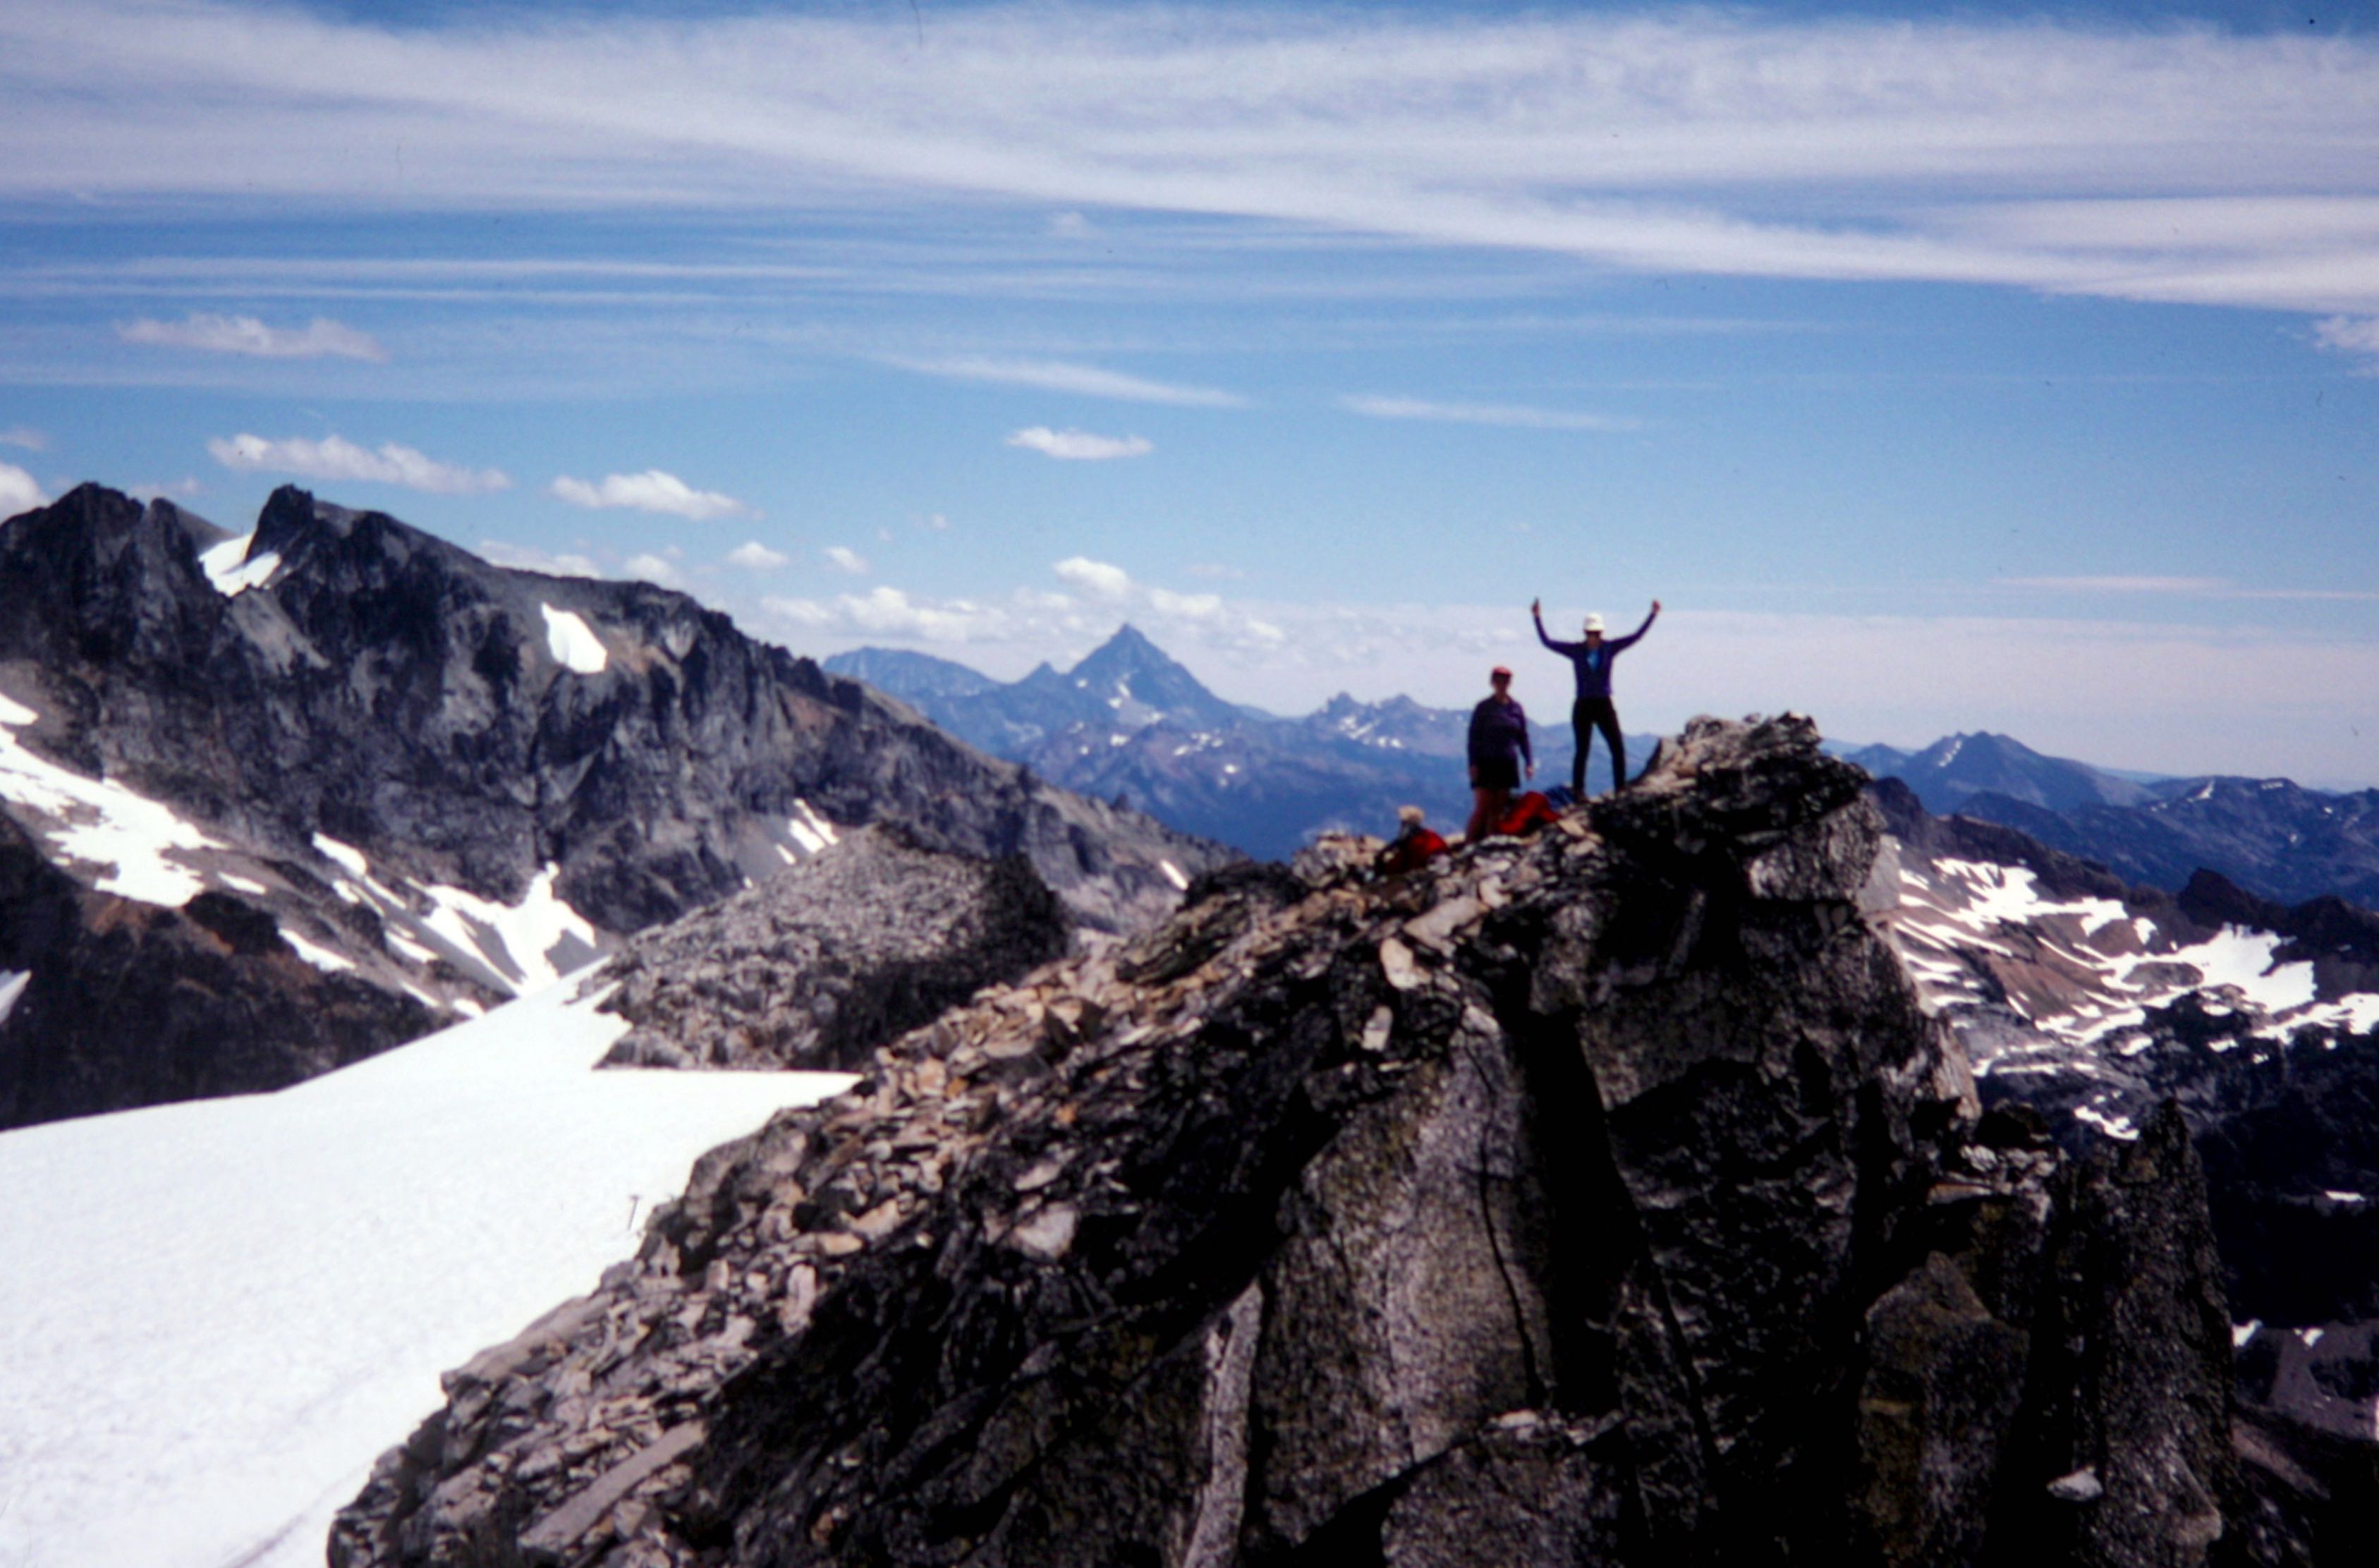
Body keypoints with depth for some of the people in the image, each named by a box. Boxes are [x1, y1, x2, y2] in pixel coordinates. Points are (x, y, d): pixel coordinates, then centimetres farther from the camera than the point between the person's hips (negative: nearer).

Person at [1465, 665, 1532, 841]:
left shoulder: (1516, 708, 9)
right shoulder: (1484, 708, 0)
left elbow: (1523, 737, 13)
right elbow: (1474, 737, -2)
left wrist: (1529, 762, 5)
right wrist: (1473, 764, -10)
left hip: (1508, 765, 4)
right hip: (1486, 764, -4)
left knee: (1498, 810, 5)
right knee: (1482, 810, -9)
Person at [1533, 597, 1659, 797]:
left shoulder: (1610, 649, 2)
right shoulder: (1576, 651, -1)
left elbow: (1636, 636, 2)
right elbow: (1546, 642, -3)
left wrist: (1653, 615, -3)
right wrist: (1537, 618, -9)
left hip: (1605, 706, 1)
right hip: (1583, 706, -1)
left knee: (1618, 748, -6)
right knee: (1582, 751, 2)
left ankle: (1621, 788, 2)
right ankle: (1578, 790, 11)